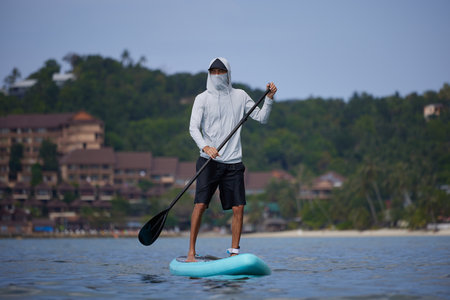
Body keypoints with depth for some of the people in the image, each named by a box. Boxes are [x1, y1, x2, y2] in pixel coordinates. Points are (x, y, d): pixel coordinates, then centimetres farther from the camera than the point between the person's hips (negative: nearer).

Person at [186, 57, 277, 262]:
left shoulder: (239, 96, 10)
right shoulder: (203, 99, 2)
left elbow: (261, 118, 10)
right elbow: (193, 127, -8)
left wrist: (269, 98, -6)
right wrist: (205, 146, -26)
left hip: (233, 162, 3)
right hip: (209, 160, -2)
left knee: (238, 208, -2)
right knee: (200, 204, -10)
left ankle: (234, 252, 9)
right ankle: (191, 251, -3)